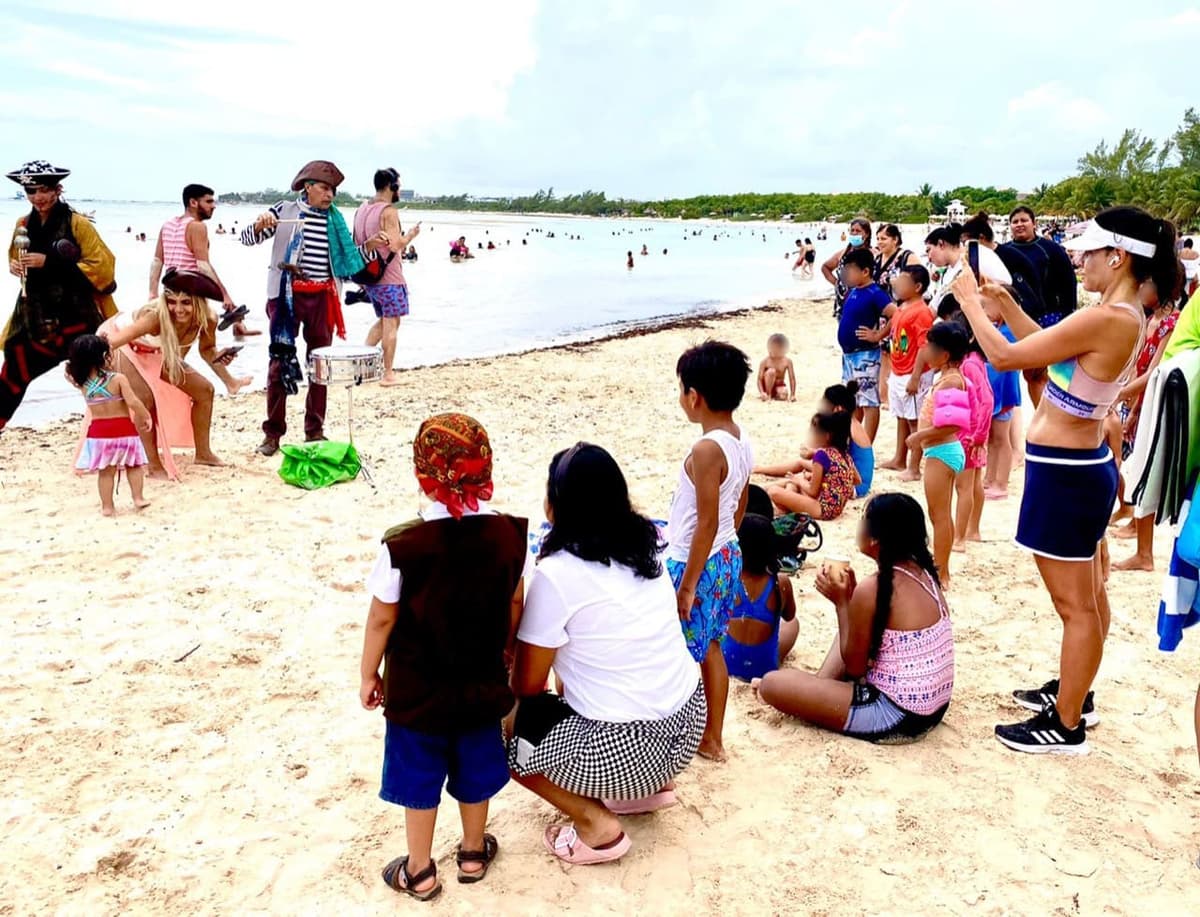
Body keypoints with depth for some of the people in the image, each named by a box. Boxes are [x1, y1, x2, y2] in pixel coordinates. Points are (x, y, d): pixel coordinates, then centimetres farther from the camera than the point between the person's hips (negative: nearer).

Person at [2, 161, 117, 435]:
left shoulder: (77, 223, -10)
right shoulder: (23, 225, 7)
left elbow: (101, 266, -15)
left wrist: (49, 262, -21)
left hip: (77, 316, -5)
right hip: (35, 316, 5)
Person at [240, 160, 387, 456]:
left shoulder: (335, 220, 9)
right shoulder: (284, 210, 0)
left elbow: (349, 259, 13)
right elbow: (248, 238, -1)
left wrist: (370, 246, -3)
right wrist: (260, 224, -22)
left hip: (323, 297, 4)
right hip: (288, 295, -3)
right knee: (280, 363, -1)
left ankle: (315, 430, 19)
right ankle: (273, 433, 6)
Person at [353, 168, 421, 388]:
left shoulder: (361, 209, 11)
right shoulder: (389, 211, -15)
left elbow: (356, 244, 15)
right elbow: (395, 245, -23)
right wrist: (411, 234, -4)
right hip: (388, 277, -8)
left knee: (383, 320, 21)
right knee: (391, 324, 0)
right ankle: (388, 374, 3)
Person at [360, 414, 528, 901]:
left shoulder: (403, 545, -22)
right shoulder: (510, 535, -13)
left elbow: (382, 619, -13)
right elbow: (515, 605, 0)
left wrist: (369, 675, 2)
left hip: (416, 688, -3)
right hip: (482, 683, 3)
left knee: (419, 777, 16)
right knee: (474, 768, 22)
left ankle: (420, 871, 31)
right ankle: (473, 852, 40)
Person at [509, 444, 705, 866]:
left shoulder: (555, 574, -18)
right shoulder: (644, 545, 1)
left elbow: (528, 683, -7)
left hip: (625, 750, -7)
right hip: (688, 722, 7)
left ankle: (594, 822, 2)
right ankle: (651, 787, 25)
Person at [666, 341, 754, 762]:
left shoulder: (706, 450, -24)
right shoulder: (742, 442, 2)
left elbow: (707, 524, -23)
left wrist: (687, 585, -17)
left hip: (697, 564, -9)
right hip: (728, 557, 9)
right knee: (711, 649, 20)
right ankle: (712, 739, 32)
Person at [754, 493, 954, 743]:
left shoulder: (871, 589, -22)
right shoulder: (924, 573, 3)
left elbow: (854, 667, -10)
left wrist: (841, 601, -7)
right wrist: (852, 596, 6)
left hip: (895, 718, -9)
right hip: (932, 707, 9)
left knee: (772, 683, -9)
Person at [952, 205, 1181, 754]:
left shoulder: (1105, 320, -25)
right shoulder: (1127, 318, 5)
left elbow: (1004, 357, -23)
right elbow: (1045, 348, 16)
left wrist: (970, 300, -9)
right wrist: (1004, 302, 11)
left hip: (1063, 472, -10)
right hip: (1082, 465, 10)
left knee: (1075, 605, 2)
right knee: (1087, 595, 22)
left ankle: (1065, 726, 15)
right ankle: (1075, 693, 39)